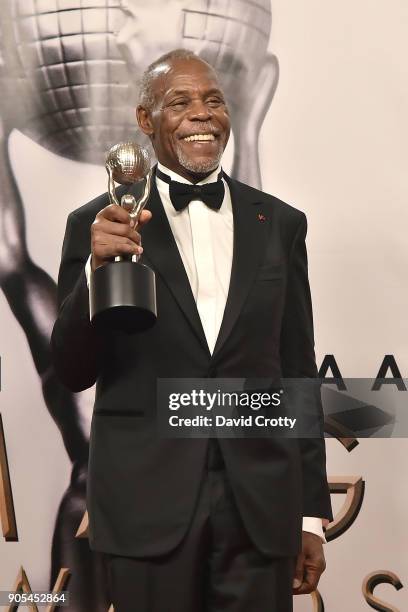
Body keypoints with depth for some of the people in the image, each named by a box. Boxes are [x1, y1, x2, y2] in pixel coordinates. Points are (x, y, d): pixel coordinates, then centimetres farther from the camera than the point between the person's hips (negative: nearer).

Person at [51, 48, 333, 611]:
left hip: (263, 506, 2)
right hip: (147, 506, -1)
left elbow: (298, 373, 7)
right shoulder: (99, 223, -1)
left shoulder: (279, 223, 5)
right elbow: (73, 372, -1)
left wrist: (312, 512, 7)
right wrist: (96, 268, -18)